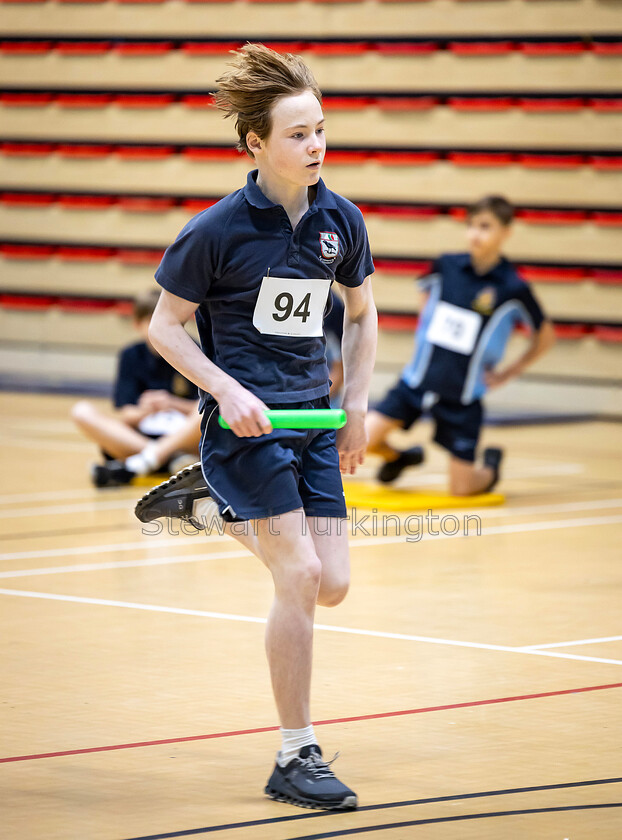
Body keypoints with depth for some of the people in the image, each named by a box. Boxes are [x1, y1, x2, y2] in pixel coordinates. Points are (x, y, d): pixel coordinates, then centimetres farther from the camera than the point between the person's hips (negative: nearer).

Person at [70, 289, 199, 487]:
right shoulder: (131, 356, 6)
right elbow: (124, 413, -2)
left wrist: (173, 404, -21)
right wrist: (140, 412, -25)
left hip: (183, 437, -2)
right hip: (136, 439, 2)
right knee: (82, 411, -19)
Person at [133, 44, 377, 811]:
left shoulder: (341, 221, 2)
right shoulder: (218, 229, -13)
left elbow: (361, 314, 17)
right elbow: (164, 327, -5)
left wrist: (357, 405, 9)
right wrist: (226, 391, -17)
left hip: (313, 418, 6)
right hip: (245, 420, -6)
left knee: (332, 587, 3)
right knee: (300, 577, -14)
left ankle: (209, 502, 28)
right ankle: (296, 760, -4)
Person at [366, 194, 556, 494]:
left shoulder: (513, 289, -12)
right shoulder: (446, 266, -4)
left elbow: (545, 334, 3)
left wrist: (510, 372, 1)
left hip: (462, 396, -2)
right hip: (417, 380, 2)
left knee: (461, 488, 1)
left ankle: (490, 465, 36)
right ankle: (399, 457, 21)